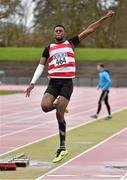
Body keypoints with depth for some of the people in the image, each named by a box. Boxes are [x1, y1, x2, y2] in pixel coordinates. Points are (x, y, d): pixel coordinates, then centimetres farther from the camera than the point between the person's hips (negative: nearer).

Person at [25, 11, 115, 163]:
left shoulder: (71, 43, 10)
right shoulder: (49, 48, 14)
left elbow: (90, 30, 10)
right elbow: (41, 66, 15)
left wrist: (104, 18, 6)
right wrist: (32, 83, 6)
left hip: (67, 82, -2)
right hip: (53, 82, 2)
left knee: (59, 115, -10)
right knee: (45, 106, -24)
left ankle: (62, 148, -1)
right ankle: (59, 106, 14)